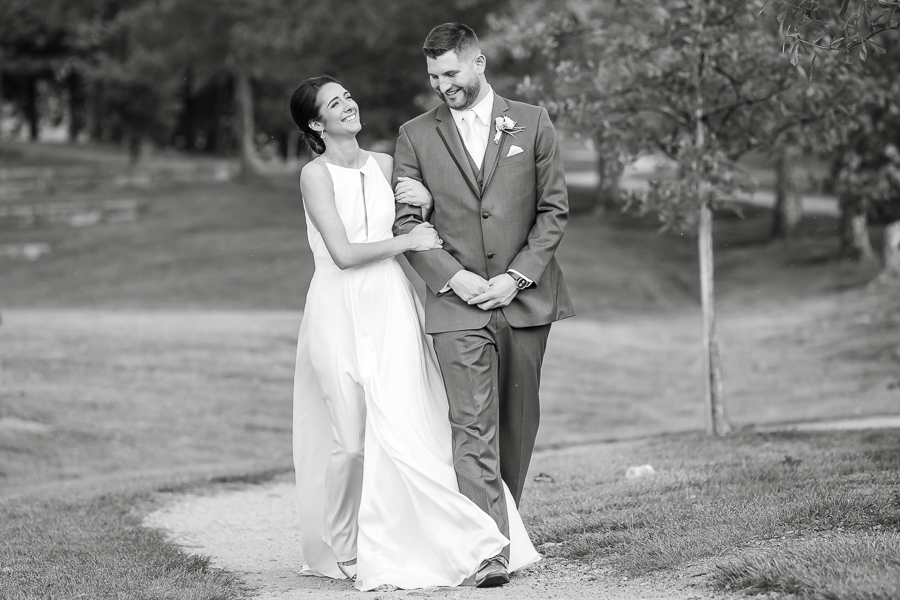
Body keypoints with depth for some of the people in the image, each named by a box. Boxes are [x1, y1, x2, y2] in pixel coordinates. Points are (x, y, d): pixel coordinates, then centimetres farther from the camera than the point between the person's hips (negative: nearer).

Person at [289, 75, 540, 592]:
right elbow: (343, 253, -13)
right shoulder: (316, 175, -6)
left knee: (402, 426, -7)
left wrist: (419, 205, 3)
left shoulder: (385, 164, 11)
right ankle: (342, 548, 16)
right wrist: (406, 240, -7)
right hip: (341, 310, -4)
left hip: (392, 304, 4)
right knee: (349, 434, -1)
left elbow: (413, 229, 22)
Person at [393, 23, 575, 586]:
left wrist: (516, 277, -7)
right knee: (474, 427, -10)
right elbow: (406, 223, 3)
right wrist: (454, 278, -11)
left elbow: (554, 209, 4)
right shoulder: (416, 136, 5)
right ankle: (490, 550, -16)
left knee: (518, 423, 8)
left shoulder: (532, 123, 5)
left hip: (525, 298, 1)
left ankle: (509, 522, 22)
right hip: (458, 301, -1)